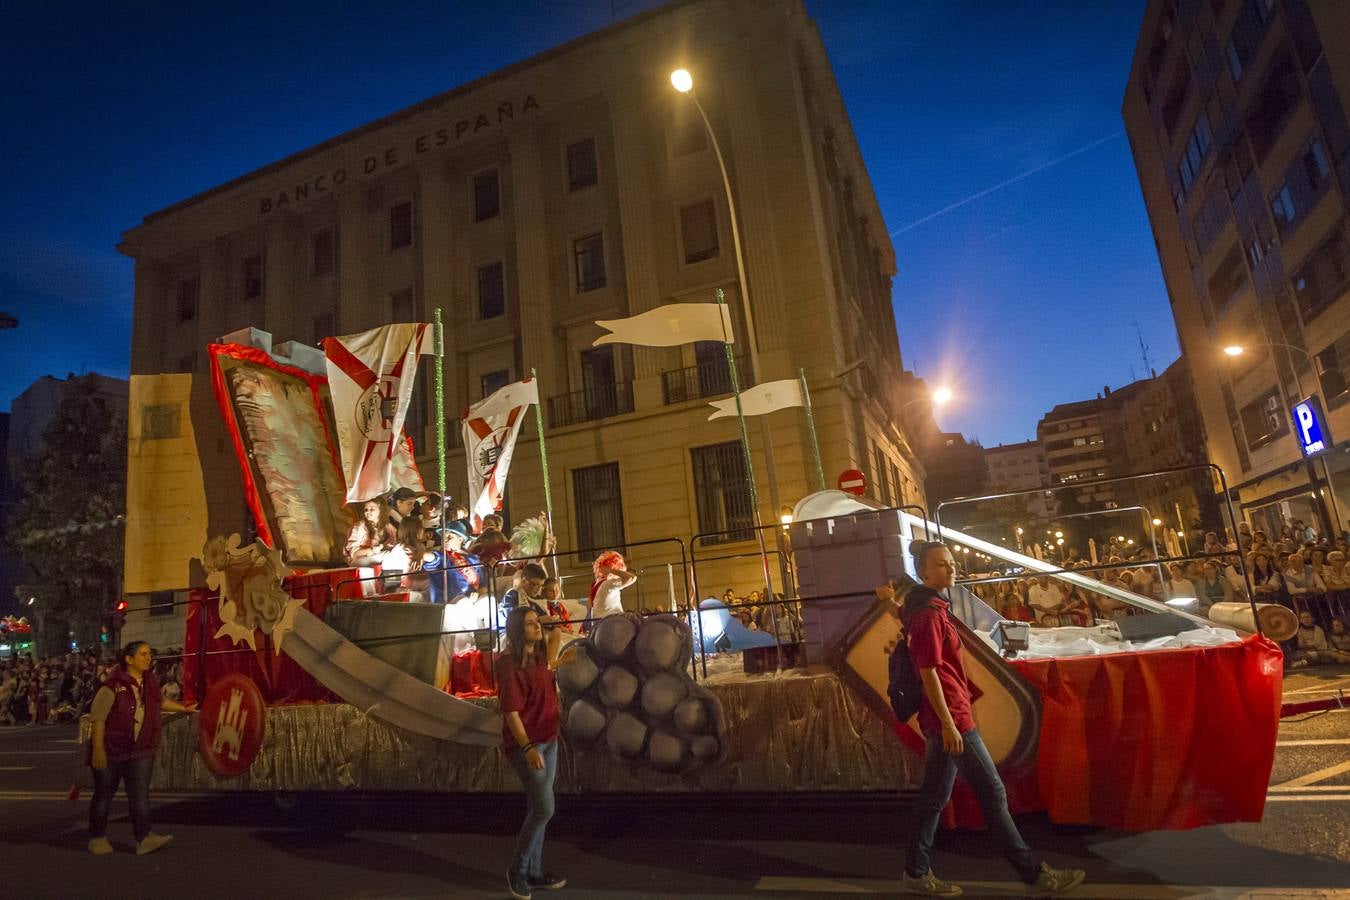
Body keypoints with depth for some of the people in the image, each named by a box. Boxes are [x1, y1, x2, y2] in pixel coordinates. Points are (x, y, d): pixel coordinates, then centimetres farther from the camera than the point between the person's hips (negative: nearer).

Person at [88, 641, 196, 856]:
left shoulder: (150, 683, 5)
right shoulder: (113, 686, -15)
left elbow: (161, 702, 24)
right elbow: (98, 718, -16)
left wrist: (184, 708, 29)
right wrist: (97, 749, -19)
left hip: (141, 751, 4)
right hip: (111, 750, -4)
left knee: (140, 795, -2)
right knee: (104, 794, 10)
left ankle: (144, 838, -5)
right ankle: (97, 838, 27)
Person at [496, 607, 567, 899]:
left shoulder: (538, 657, 6)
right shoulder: (509, 662, -19)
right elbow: (510, 710, -23)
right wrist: (527, 747, -27)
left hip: (548, 740, 8)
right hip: (526, 744, -8)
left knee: (537, 809, 14)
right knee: (544, 809, -7)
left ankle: (534, 872, 26)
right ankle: (517, 871, 13)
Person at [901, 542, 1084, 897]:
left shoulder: (930, 608, 13)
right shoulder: (930, 613, -18)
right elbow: (929, 672, -21)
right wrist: (948, 724, -21)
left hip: (940, 718, 10)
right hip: (950, 715, -10)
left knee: (934, 796, 14)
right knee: (992, 792, 2)